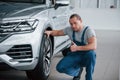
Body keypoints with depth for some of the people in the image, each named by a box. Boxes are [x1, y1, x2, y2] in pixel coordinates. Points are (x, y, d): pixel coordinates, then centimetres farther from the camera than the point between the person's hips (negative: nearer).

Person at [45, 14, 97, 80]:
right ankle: (78, 70, 13)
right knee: (60, 68, -17)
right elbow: (58, 32, 14)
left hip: (86, 56, -4)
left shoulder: (88, 30, -19)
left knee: (91, 54, -39)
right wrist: (50, 32, -8)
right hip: (75, 55, 4)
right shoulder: (70, 29, -2)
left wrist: (77, 48, -35)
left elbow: (93, 46, -33)